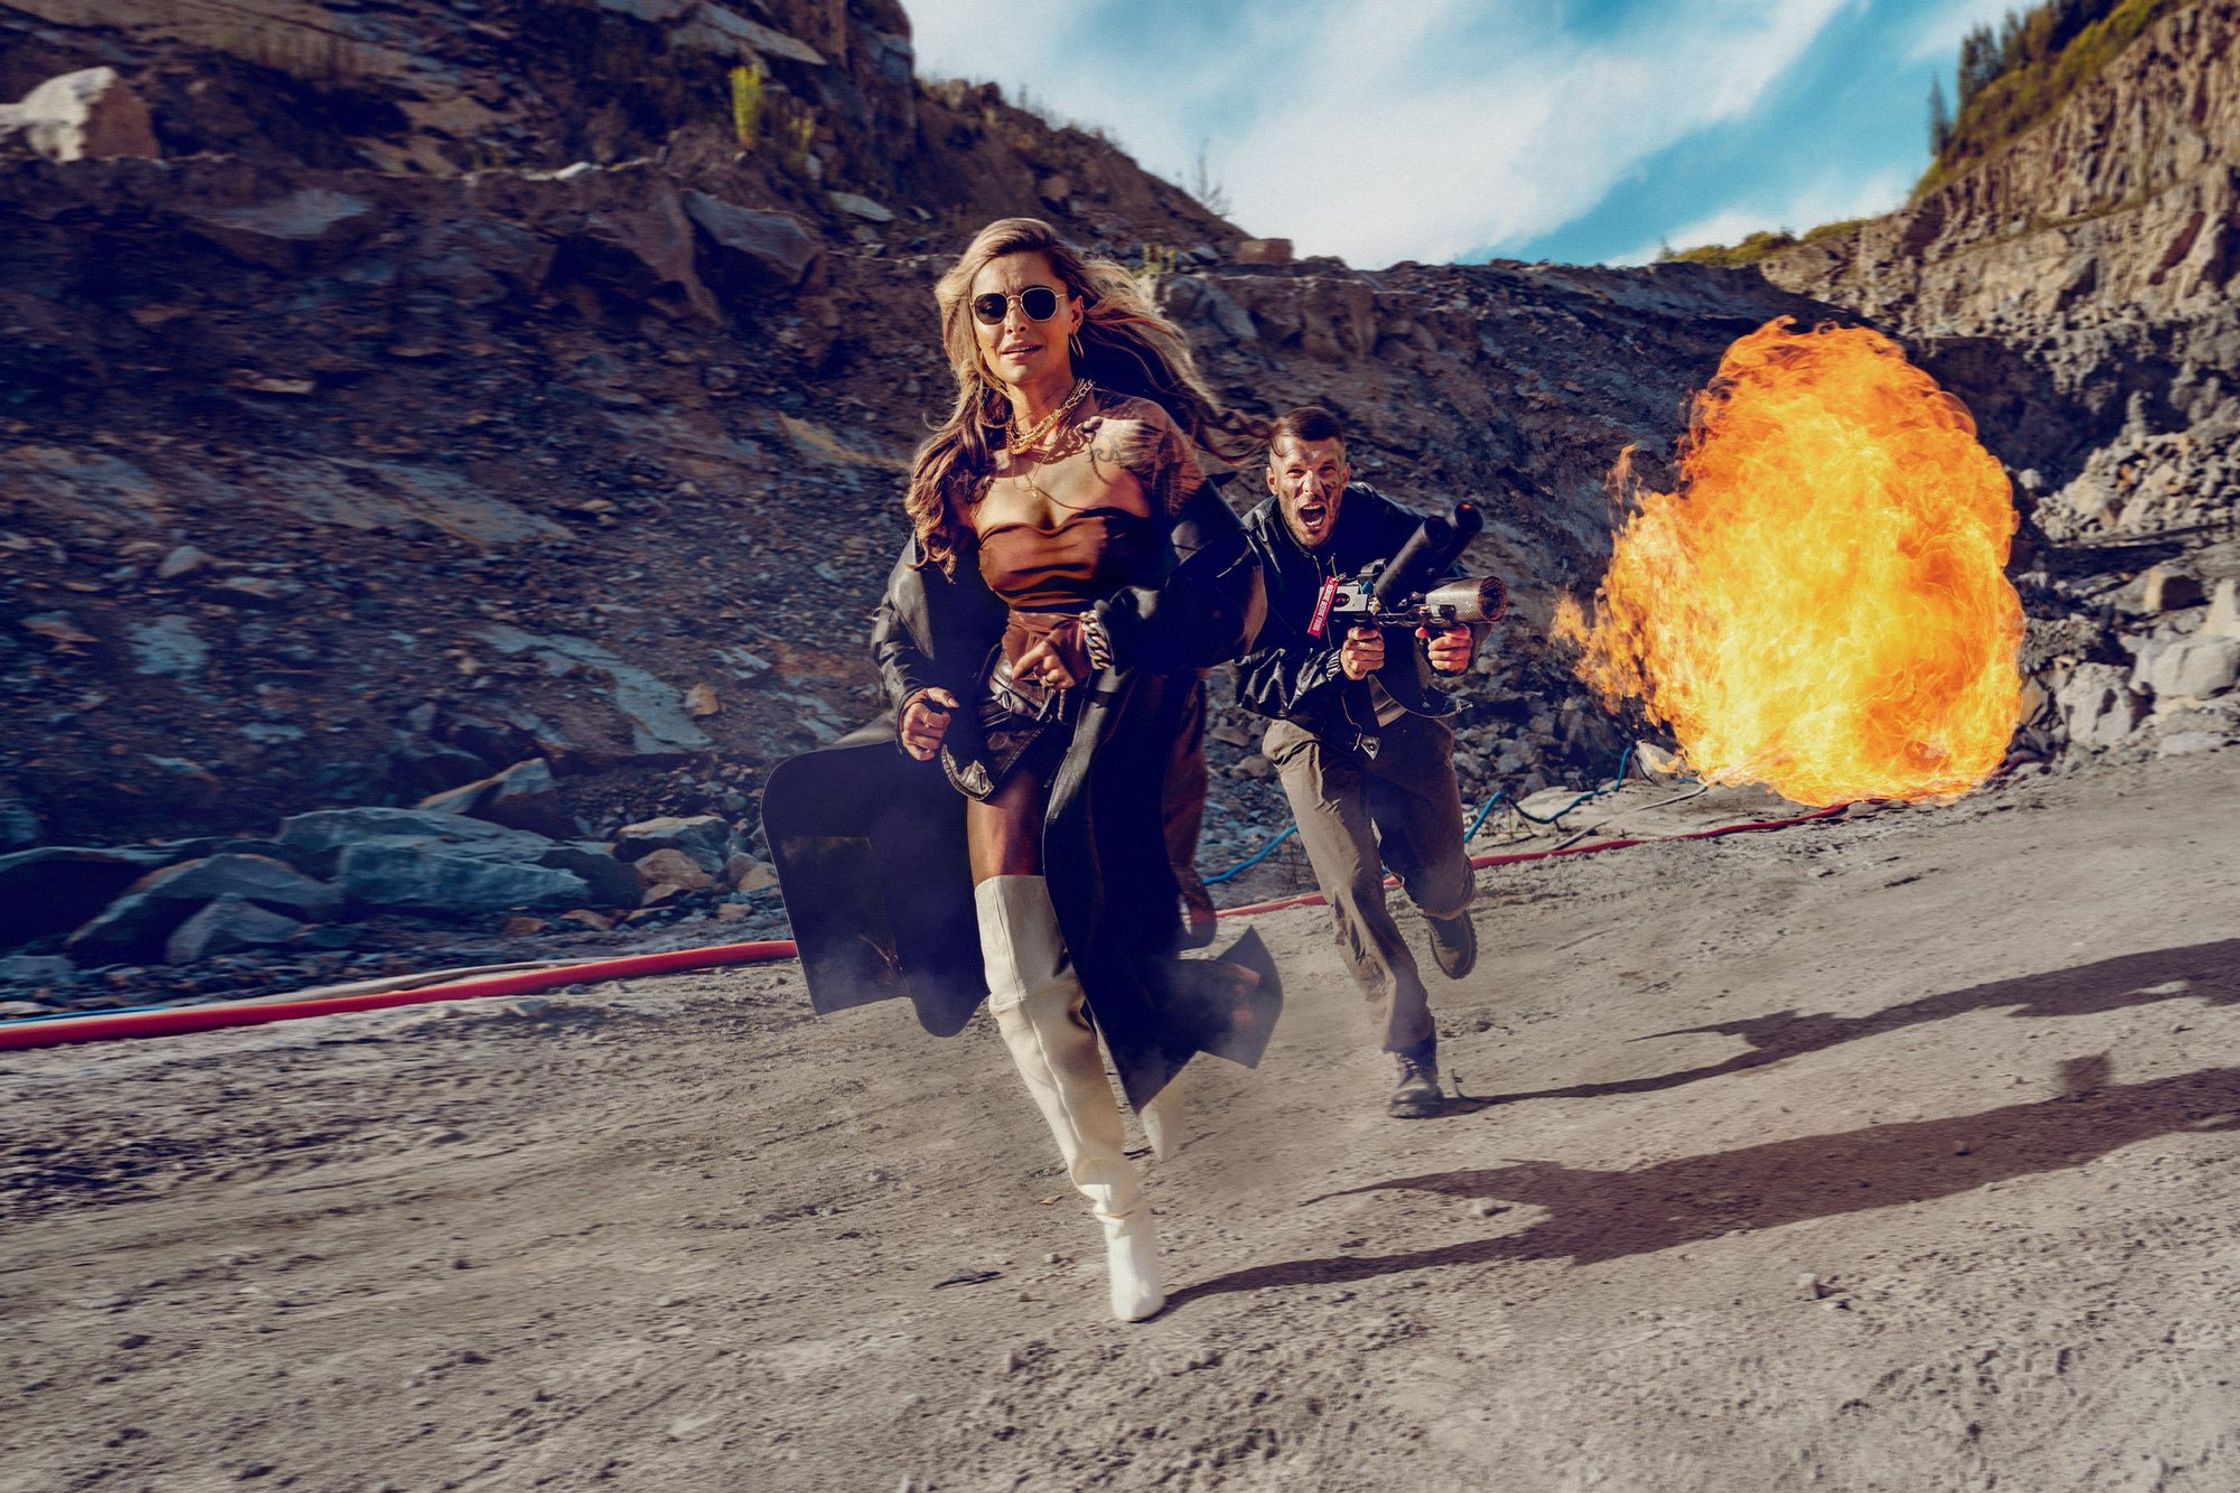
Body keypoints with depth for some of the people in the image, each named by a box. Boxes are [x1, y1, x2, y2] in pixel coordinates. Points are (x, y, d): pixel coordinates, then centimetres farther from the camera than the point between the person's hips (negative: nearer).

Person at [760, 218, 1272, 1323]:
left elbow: (1226, 583, -6)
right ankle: (1117, 1211, 13)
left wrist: (1102, 636, -17)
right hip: (1007, 717, 3)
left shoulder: (1136, 433, 1)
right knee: (1023, 989, -4)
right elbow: (912, 617, 15)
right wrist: (916, 693, -4)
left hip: (1128, 703, -3)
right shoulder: (961, 467, 11)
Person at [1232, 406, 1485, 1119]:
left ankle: (1448, 906, 44)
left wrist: (1455, 644, -37)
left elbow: (1449, 605, -12)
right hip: (1313, 736, -1)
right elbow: (1254, 680, -20)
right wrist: (1336, 667, -38)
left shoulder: (1390, 525, -14)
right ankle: (1413, 1055, 1)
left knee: (1440, 885, 2)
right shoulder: (1250, 552, -16)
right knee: (1351, 890, -14)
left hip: (1403, 719, 1)